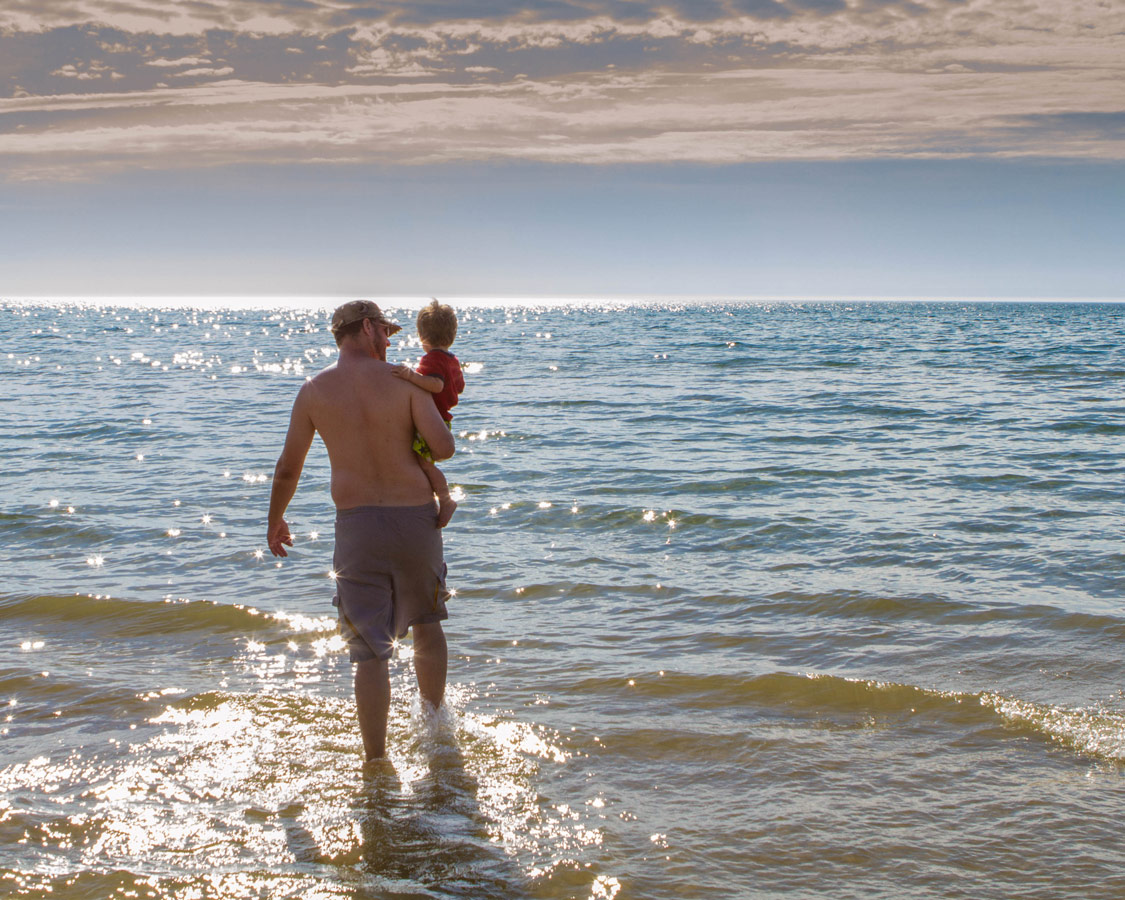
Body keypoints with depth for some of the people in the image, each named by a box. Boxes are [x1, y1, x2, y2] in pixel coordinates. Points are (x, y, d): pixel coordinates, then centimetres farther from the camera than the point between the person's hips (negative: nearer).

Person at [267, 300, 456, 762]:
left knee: (371, 650, 3)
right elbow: (444, 446, -14)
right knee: (425, 622, 25)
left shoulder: (314, 390, 0)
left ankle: (376, 761, 3)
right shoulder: (403, 380, -4)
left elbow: (287, 470, 4)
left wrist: (275, 521, 20)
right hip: (415, 515, 1)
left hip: (357, 523, 0)